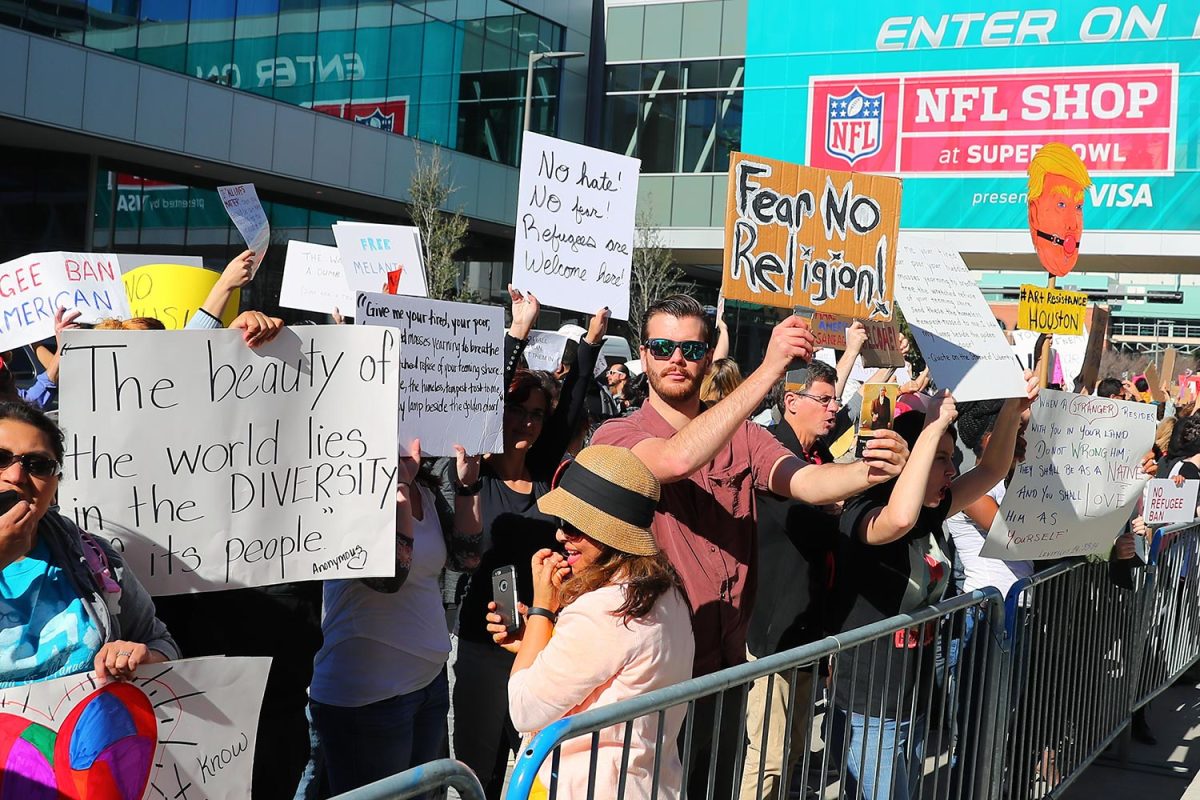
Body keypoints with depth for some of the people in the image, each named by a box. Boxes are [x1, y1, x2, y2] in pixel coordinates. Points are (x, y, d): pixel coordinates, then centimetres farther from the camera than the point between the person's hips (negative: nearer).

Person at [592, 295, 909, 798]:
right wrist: (769, 369, -34)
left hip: (726, 667, 5)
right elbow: (677, 459, -31)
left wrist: (870, 471, -34)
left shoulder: (741, 436, 5)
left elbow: (806, 482, -12)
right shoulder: (617, 436, -10)